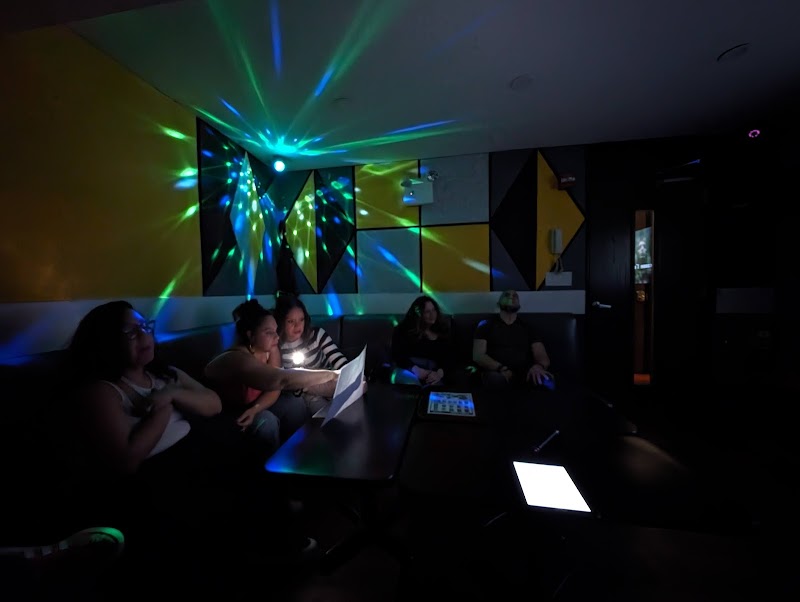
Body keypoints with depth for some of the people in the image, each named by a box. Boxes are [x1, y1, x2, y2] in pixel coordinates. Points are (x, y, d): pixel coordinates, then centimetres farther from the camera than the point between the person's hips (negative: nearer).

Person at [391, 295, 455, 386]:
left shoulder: (442, 332, 14)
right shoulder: (404, 329, 4)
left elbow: (450, 359, 7)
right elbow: (397, 355, -2)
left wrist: (439, 373, -14)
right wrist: (416, 369, -19)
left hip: (431, 375, 2)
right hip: (407, 369, -1)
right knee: (412, 382, -36)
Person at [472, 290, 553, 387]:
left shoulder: (527, 328, 18)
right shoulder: (486, 324, 10)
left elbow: (543, 357, 8)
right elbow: (478, 355, -1)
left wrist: (539, 366, -18)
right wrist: (502, 369, -19)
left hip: (524, 374, 2)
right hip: (498, 372, -2)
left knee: (546, 380, -31)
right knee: (496, 378, -37)